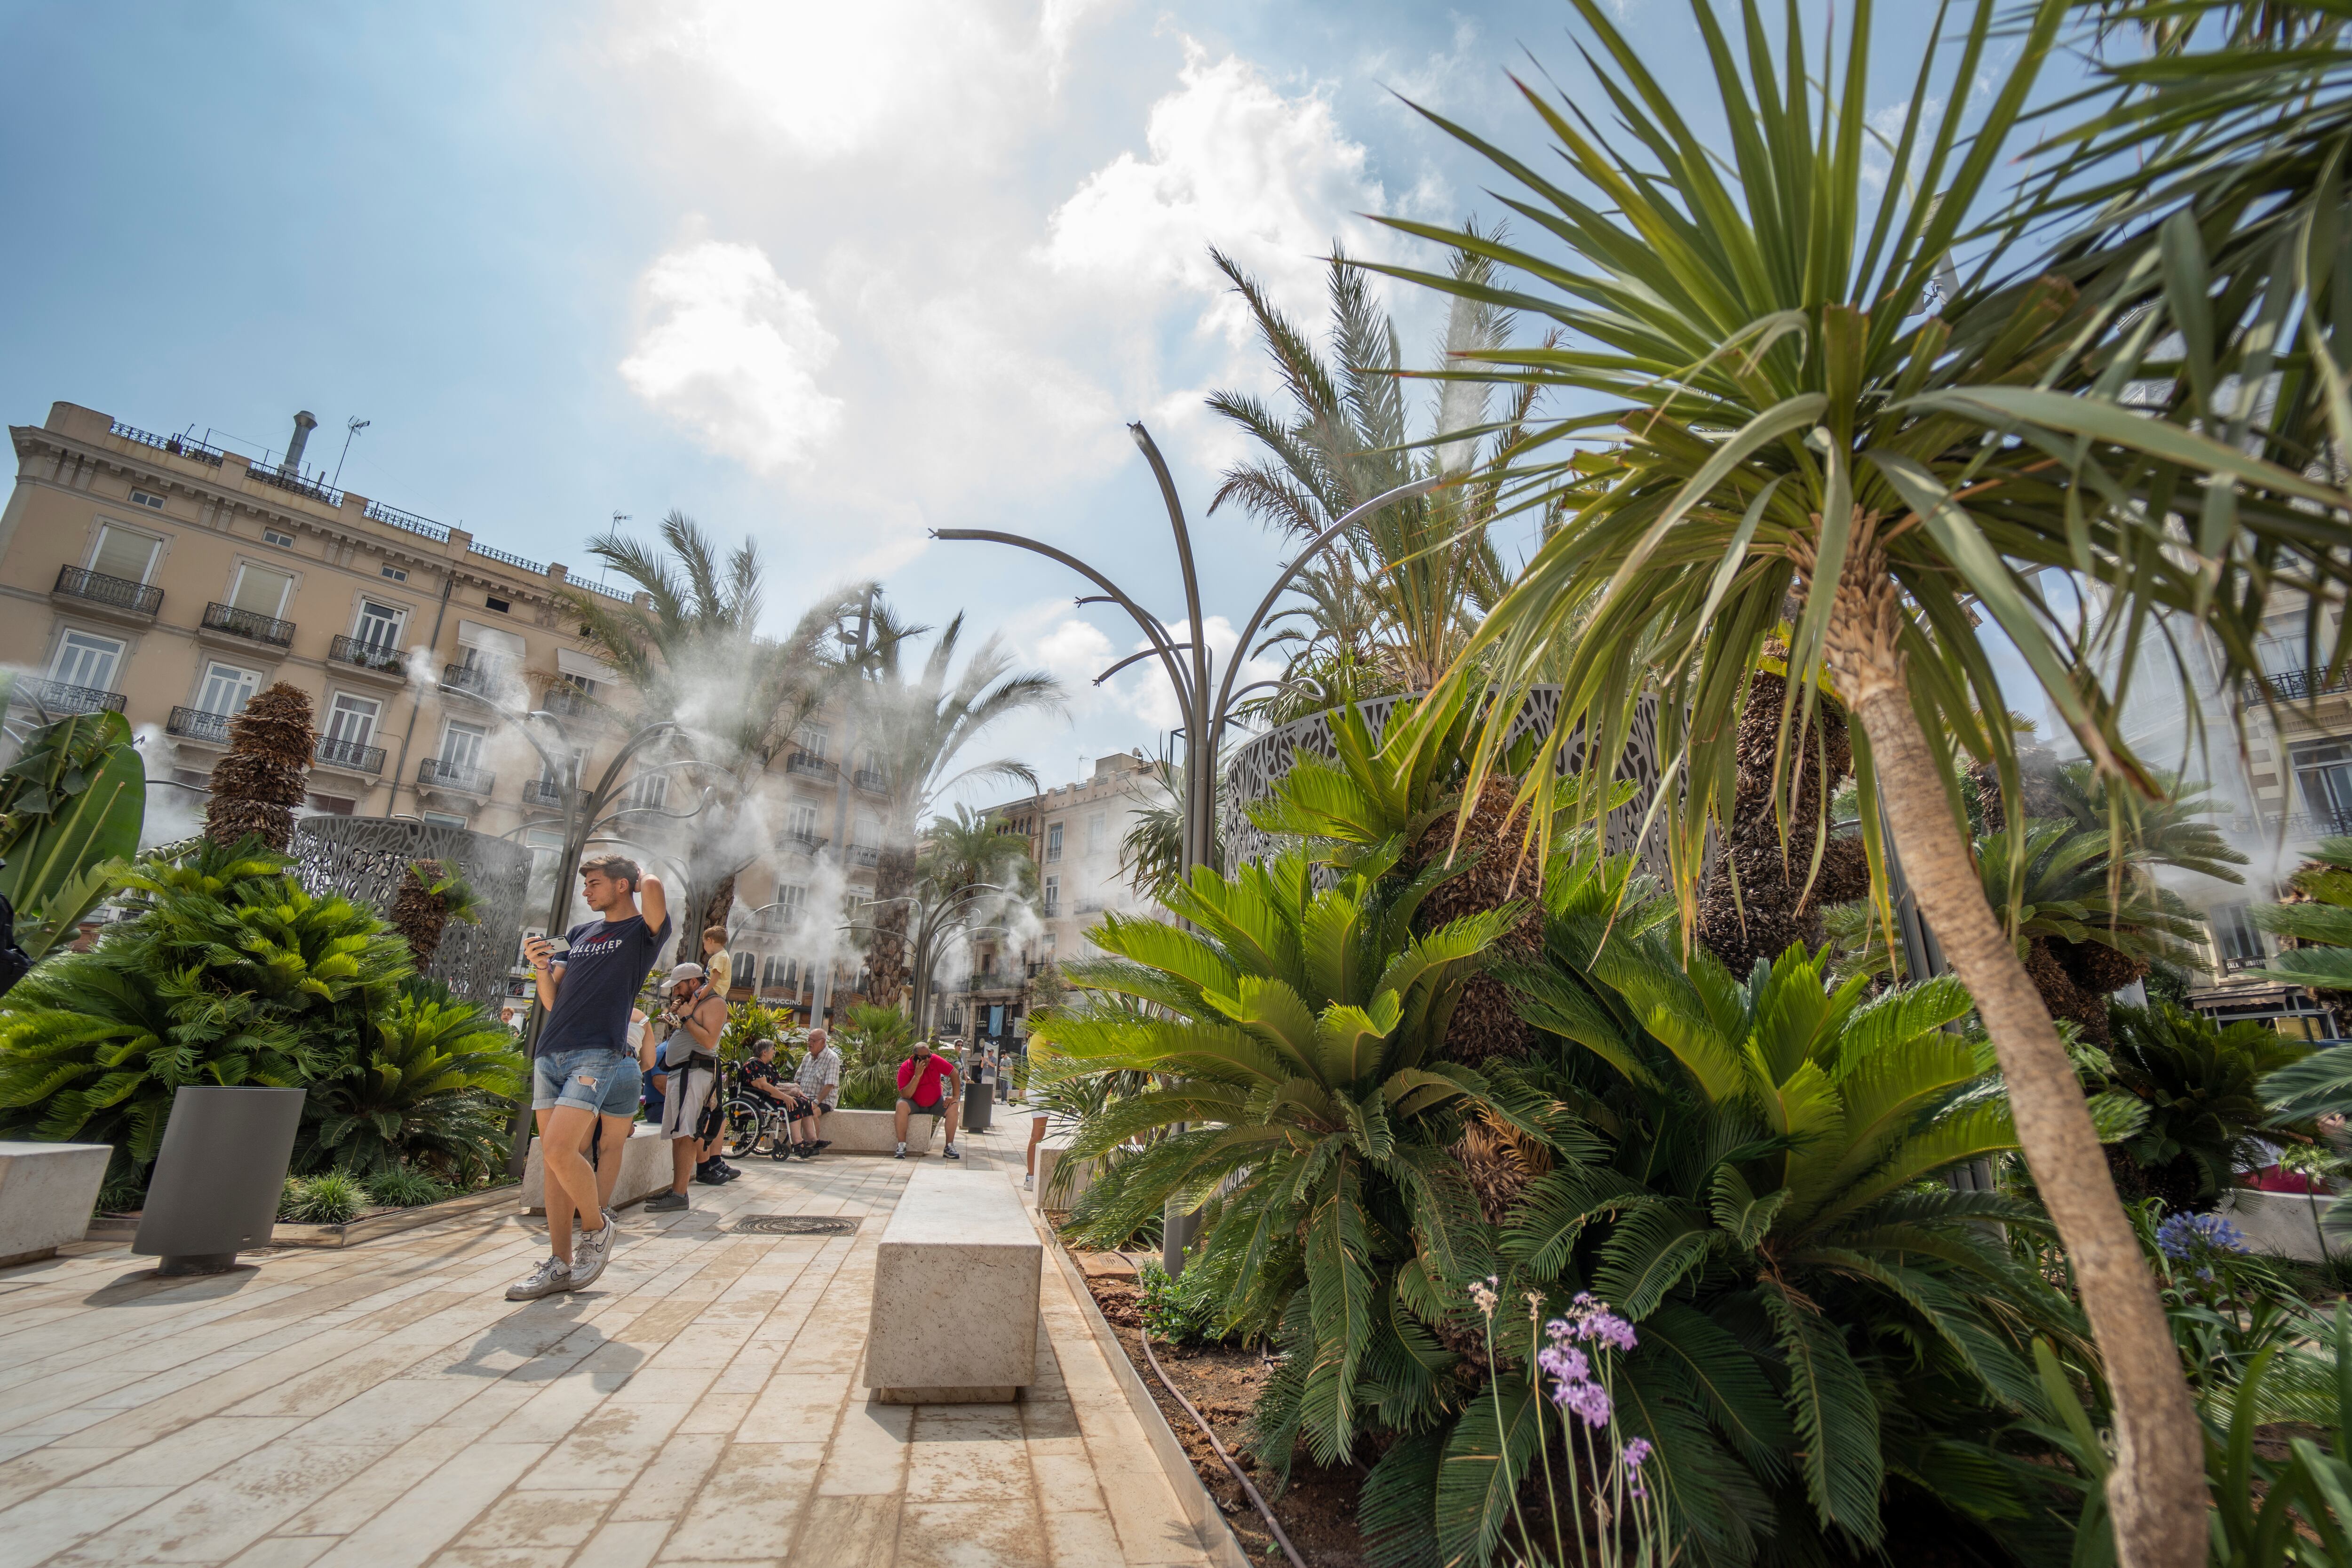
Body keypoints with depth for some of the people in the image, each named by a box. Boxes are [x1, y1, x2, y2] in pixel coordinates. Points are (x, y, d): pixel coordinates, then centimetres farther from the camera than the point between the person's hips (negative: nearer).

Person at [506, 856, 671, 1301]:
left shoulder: (644, 931, 0)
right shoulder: (579, 933, 20)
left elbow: (653, 888, -23)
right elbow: (553, 1001, 20)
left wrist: (642, 874, 1)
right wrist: (541, 968, 0)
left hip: (598, 1055, -7)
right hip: (549, 1055, 7)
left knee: (558, 1150, -17)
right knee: (554, 1157, 6)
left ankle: (597, 1226, 8)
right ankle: (560, 1264, 15)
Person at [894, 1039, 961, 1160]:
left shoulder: (935, 1060, -16)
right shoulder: (905, 1068, -20)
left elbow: (954, 1073, -10)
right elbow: (905, 1095, -26)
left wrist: (955, 1097, -15)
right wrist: (917, 1076, -34)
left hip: (936, 1104, 2)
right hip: (914, 1104, -2)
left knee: (953, 1107, -23)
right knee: (901, 1105, -32)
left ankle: (949, 1147, -17)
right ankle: (902, 1146, -25)